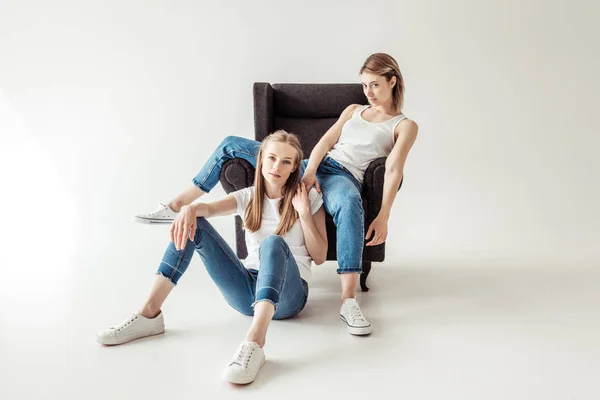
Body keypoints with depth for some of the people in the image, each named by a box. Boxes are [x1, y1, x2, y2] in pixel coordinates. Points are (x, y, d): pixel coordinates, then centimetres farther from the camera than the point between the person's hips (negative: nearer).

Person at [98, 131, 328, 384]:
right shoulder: (248, 197, 11)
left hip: (287, 293, -3)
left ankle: (254, 343, -56)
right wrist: (190, 208, -34)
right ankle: (150, 314, -16)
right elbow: (211, 208, -11)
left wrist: (304, 212, -11)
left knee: (274, 243, -38)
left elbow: (319, 256, 0)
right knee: (193, 223, -11)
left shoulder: (309, 197, 5)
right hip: (246, 290, 4)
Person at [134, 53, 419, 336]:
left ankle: (348, 301, -48)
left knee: (349, 203, -46)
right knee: (232, 145, 2)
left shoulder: (405, 126, 10)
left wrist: (383, 216, -22)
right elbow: (324, 142, 10)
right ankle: (177, 206, 8)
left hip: (343, 178, -6)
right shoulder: (353, 110, 24)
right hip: (312, 167, 6)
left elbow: (394, 170, -6)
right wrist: (309, 171, -12)